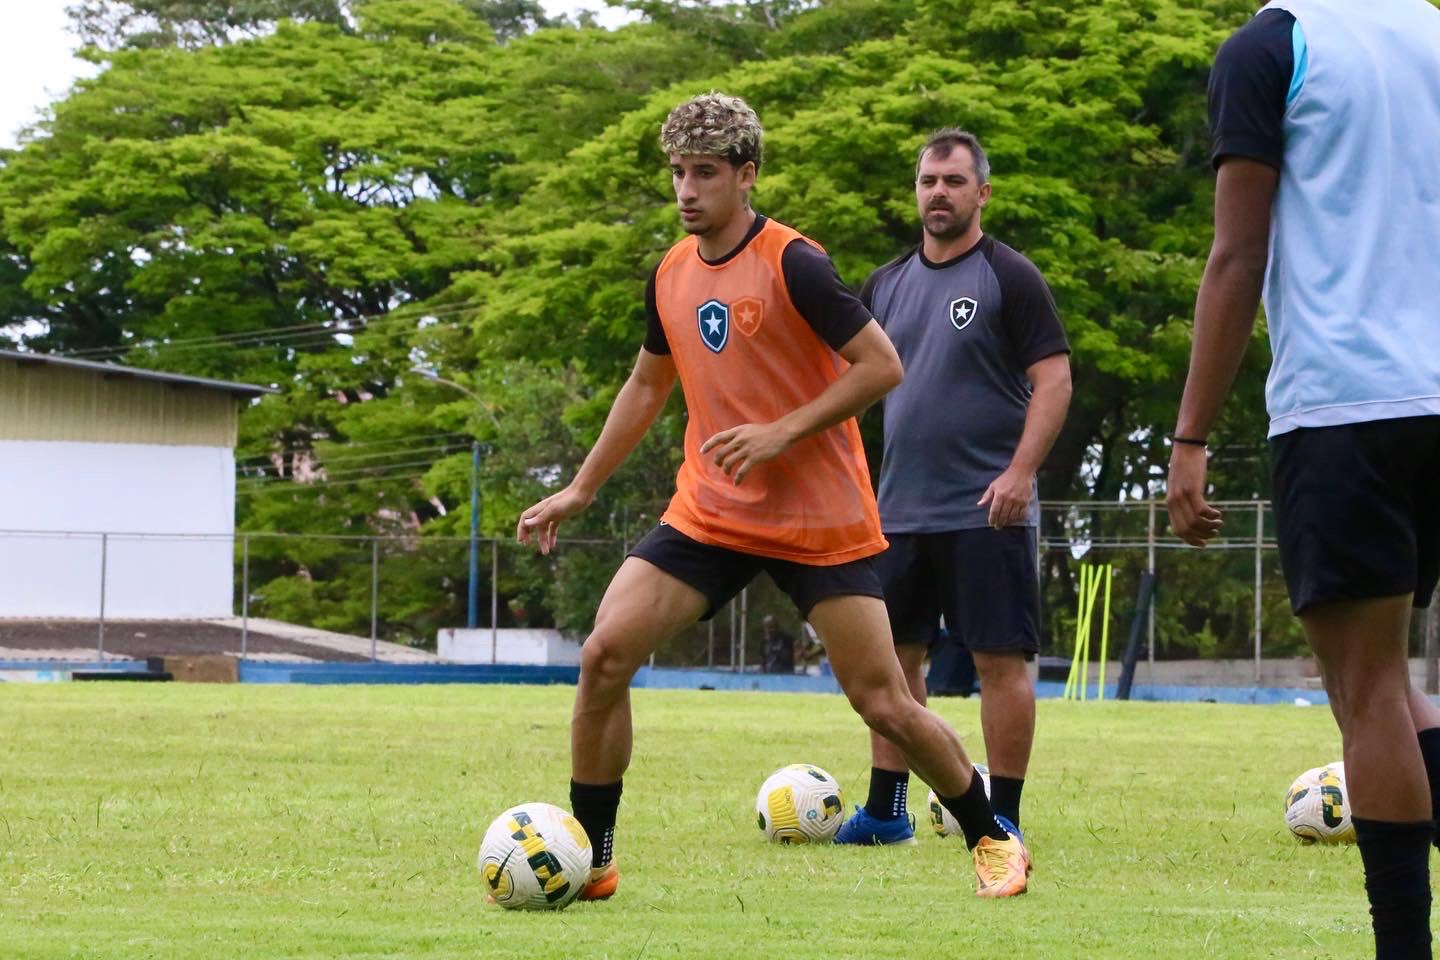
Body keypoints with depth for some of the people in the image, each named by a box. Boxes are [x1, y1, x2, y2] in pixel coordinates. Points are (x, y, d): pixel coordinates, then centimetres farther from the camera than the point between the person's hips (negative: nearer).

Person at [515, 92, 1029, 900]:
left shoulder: (792, 264, -13)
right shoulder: (671, 275, 8)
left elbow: (882, 366, -15)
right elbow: (648, 386, 23)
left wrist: (783, 432, -21)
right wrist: (580, 490, 21)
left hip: (821, 521, -5)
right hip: (709, 515, 5)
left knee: (884, 704, -4)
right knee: (604, 656, -11)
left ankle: (993, 841, 18)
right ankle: (588, 859, 0)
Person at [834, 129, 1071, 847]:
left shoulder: (1009, 278, -5)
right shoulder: (886, 284, 13)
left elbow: (1053, 379, -10)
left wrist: (1021, 471, -20)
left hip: (985, 511, -6)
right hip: (900, 510, 6)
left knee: (1000, 660, -4)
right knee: (894, 655, 9)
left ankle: (1003, 817, 1)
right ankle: (885, 810, 17)